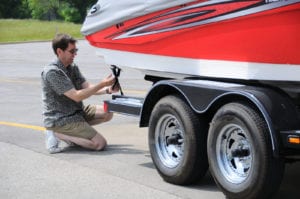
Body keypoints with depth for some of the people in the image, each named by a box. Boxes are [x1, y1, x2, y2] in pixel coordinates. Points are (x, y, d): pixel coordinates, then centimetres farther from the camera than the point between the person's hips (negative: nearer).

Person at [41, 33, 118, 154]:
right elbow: (76, 96, -23)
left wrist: (107, 90, -15)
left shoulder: (72, 67, 9)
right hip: (59, 120, -9)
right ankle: (58, 134, -7)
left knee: (107, 113, 6)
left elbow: (87, 87, 3)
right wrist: (102, 84, -24)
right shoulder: (52, 72, -21)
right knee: (100, 143, -15)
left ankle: (74, 132, 4)